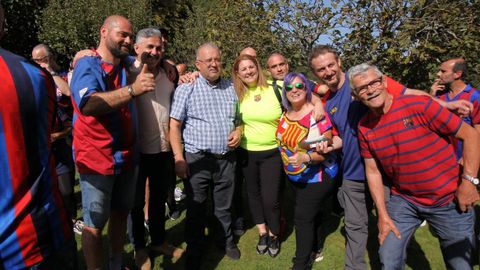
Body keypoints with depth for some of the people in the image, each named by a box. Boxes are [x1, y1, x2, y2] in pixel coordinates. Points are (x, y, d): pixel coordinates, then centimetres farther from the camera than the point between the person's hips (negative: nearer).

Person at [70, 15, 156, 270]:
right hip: (96, 159, -6)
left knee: (120, 214, 18)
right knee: (94, 224, 4)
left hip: (126, 157, 7)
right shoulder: (87, 64, -11)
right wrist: (132, 90, -40)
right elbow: (88, 105, -30)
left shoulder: (128, 64, 9)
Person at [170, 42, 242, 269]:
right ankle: (194, 251, 28)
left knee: (224, 206, 18)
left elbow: (239, 118, 19)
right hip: (197, 159, -3)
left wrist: (238, 131, -2)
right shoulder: (186, 89, -6)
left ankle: (226, 240, 40)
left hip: (226, 158, 4)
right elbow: (174, 125, -8)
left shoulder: (231, 88, 7)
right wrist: (179, 158, -14)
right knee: (196, 209, 9)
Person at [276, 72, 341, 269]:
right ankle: (312, 249, 40)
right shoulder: (285, 115, 0)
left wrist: (306, 158, -35)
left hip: (317, 177, -6)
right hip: (294, 177, 6)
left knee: (303, 218, -4)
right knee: (310, 213, 20)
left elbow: (327, 149, -21)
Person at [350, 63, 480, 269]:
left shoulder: (418, 105, -17)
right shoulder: (364, 128, -4)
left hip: (450, 200, -2)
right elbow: (373, 171, 1)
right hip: (403, 201, 3)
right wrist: (383, 215, -1)